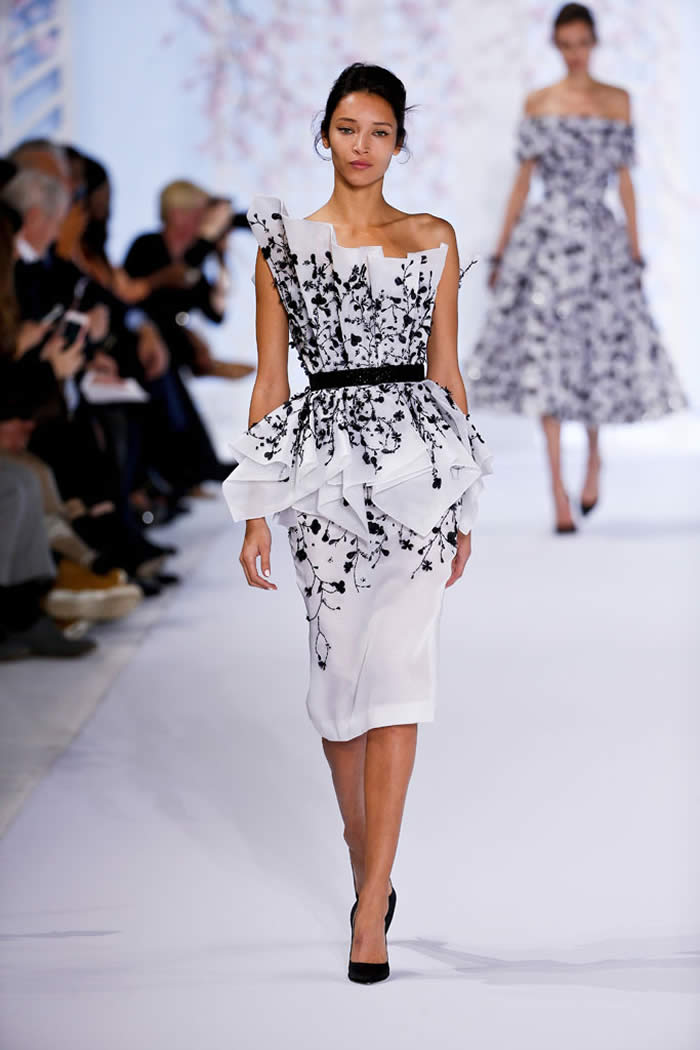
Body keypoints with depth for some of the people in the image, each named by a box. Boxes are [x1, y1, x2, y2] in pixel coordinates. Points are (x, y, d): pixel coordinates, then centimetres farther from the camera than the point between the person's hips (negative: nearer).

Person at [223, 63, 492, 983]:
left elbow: (447, 372, 11)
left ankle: (371, 904, -9)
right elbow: (269, 382, 6)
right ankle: (367, 865, 27)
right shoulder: (284, 244, 7)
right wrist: (257, 513, 1)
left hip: (419, 458, 0)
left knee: (396, 664, -9)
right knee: (340, 666, 4)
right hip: (326, 464, 0)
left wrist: (464, 503, 9)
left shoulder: (434, 240, 9)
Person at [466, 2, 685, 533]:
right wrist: (502, 249, 5)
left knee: (605, 350, 1)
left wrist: (635, 249, 6)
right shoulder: (539, 104, 7)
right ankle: (559, 493, -5)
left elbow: (625, 179, 10)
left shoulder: (618, 101, 9)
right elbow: (524, 178, 8)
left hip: (602, 239, 1)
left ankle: (594, 452, 31)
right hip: (548, 236, -1)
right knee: (547, 354, -7)